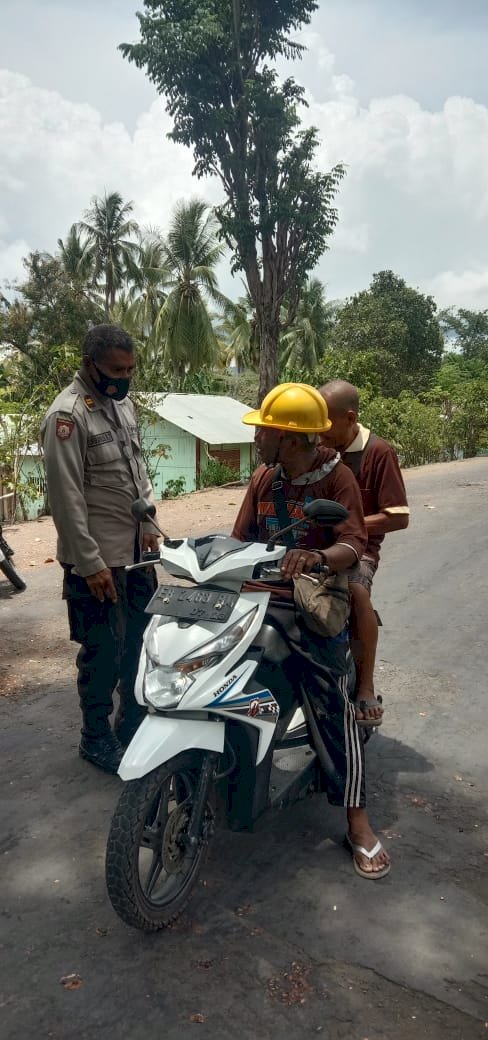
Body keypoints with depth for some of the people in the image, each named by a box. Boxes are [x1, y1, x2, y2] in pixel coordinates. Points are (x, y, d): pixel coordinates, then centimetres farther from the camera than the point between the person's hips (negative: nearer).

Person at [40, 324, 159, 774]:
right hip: (99, 557, -8)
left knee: (141, 638, 17)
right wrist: (90, 563, -19)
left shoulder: (123, 402, 9)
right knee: (104, 650, 3)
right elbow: (67, 498, -20)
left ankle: (134, 720, 36)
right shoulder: (68, 415, -18)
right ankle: (96, 738, 23)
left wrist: (148, 524, 9)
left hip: (136, 548, 8)